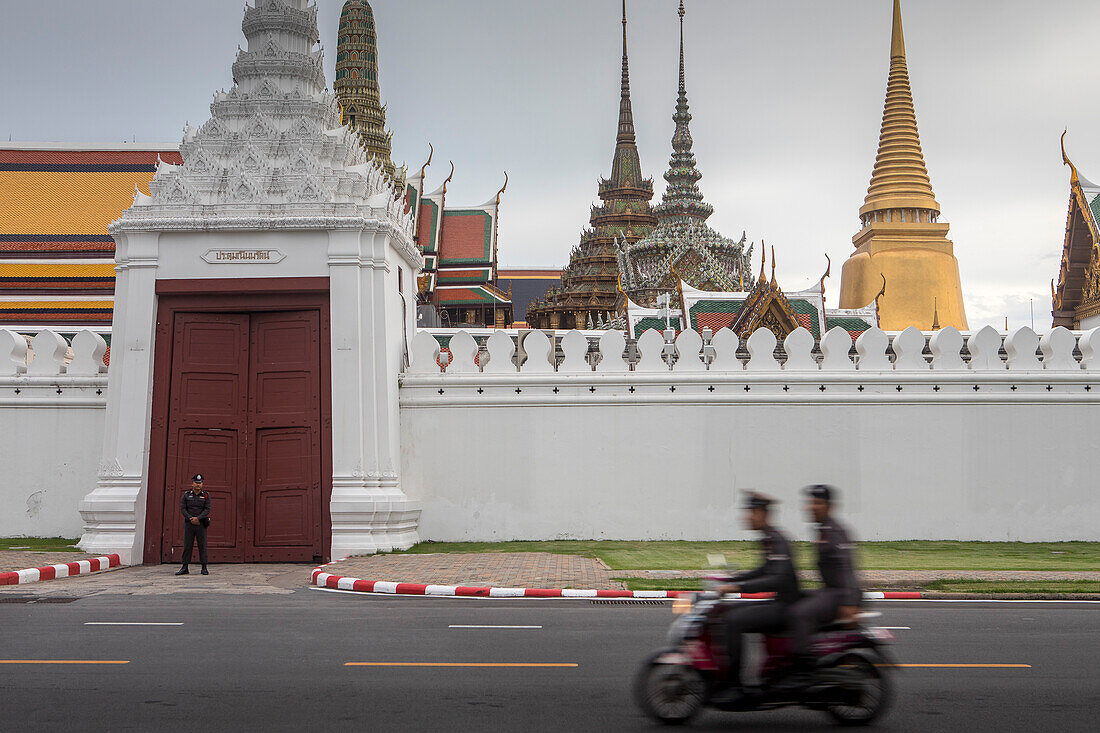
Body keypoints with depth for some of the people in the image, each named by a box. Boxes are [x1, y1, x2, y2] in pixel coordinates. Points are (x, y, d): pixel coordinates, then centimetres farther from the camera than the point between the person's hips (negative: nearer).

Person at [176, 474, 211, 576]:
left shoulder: (206, 496, 2)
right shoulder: (186, 495, 4)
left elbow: (207, 510, -6)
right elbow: (182, 509, -2)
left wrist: (198, 518, -19)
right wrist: (190, 519, -14)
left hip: (201, 524, -1)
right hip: (189, 524, 1)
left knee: (202, 546, 0)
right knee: (187, 546, 1)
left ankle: (204, 568, 4)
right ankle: (185, 568, 4)